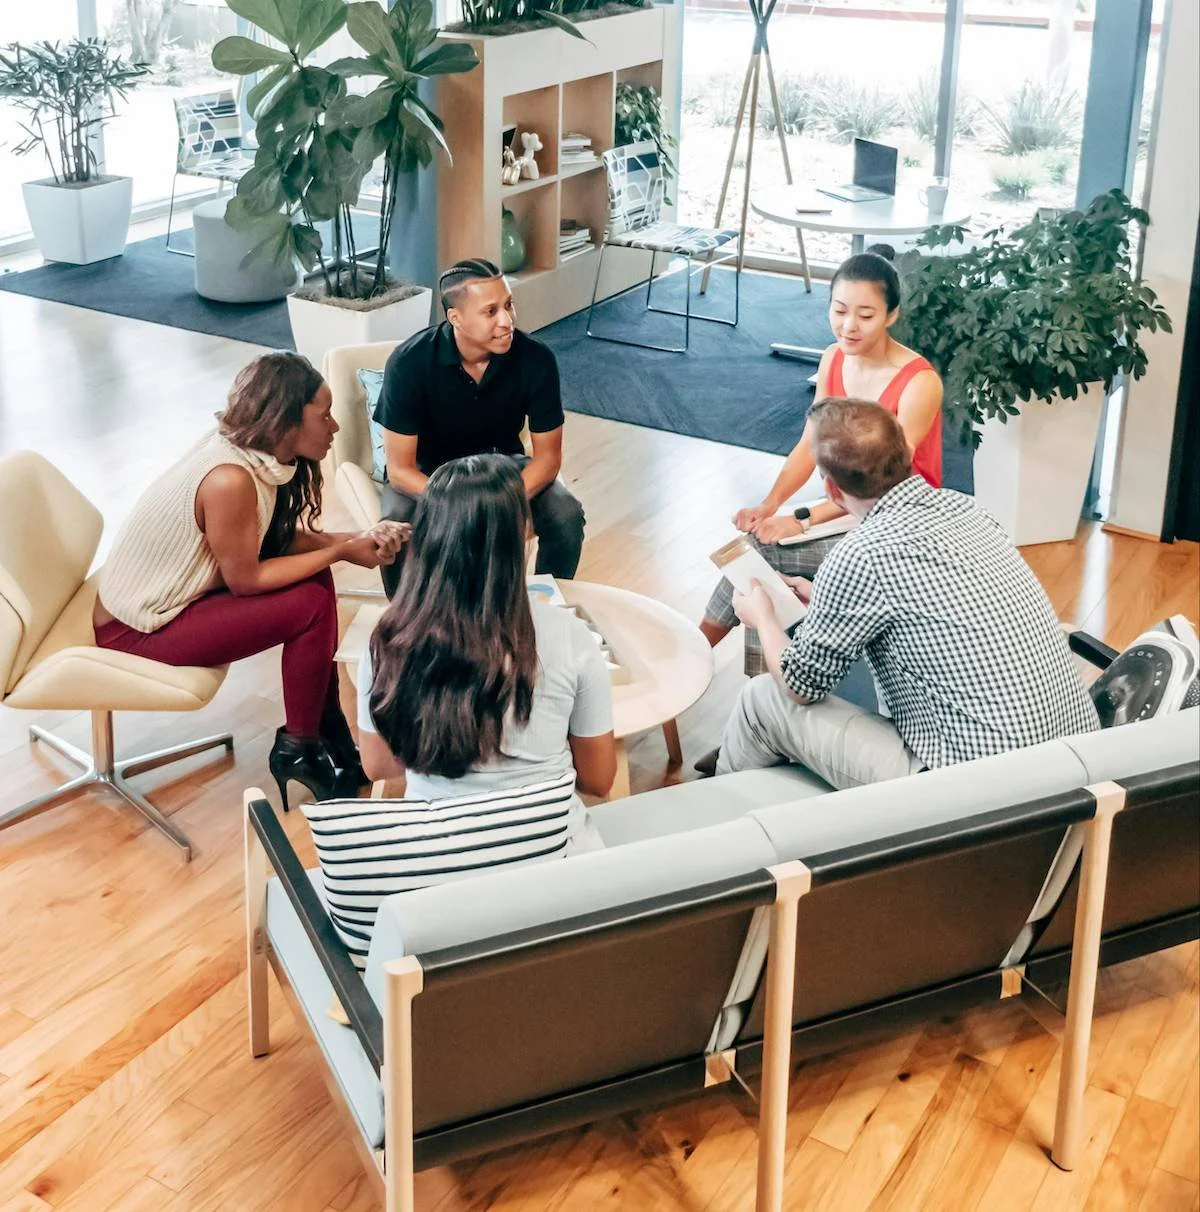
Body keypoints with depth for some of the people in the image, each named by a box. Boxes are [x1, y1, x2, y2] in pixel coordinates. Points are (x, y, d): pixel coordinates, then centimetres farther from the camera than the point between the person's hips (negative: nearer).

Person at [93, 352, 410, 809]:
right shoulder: (230, 479, -31)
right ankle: (297, 749, 5)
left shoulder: (253, 449, -4)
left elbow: (283, 537, 5)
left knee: (313, 576, 3)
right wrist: (342, 552, -16)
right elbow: (245, 579, -21)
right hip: (136, 630, -9)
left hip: (168, 591, 9)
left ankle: (326, 725, 14)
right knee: (311, 605, -14)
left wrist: (358, 539, -9)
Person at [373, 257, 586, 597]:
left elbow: (548, 455, -12)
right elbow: (400, 469, -23)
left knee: (566, 517, -24)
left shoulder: (536, 359, -21)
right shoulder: (410, 363, -27)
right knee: (397, 529, -32)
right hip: (427, 473, -2)